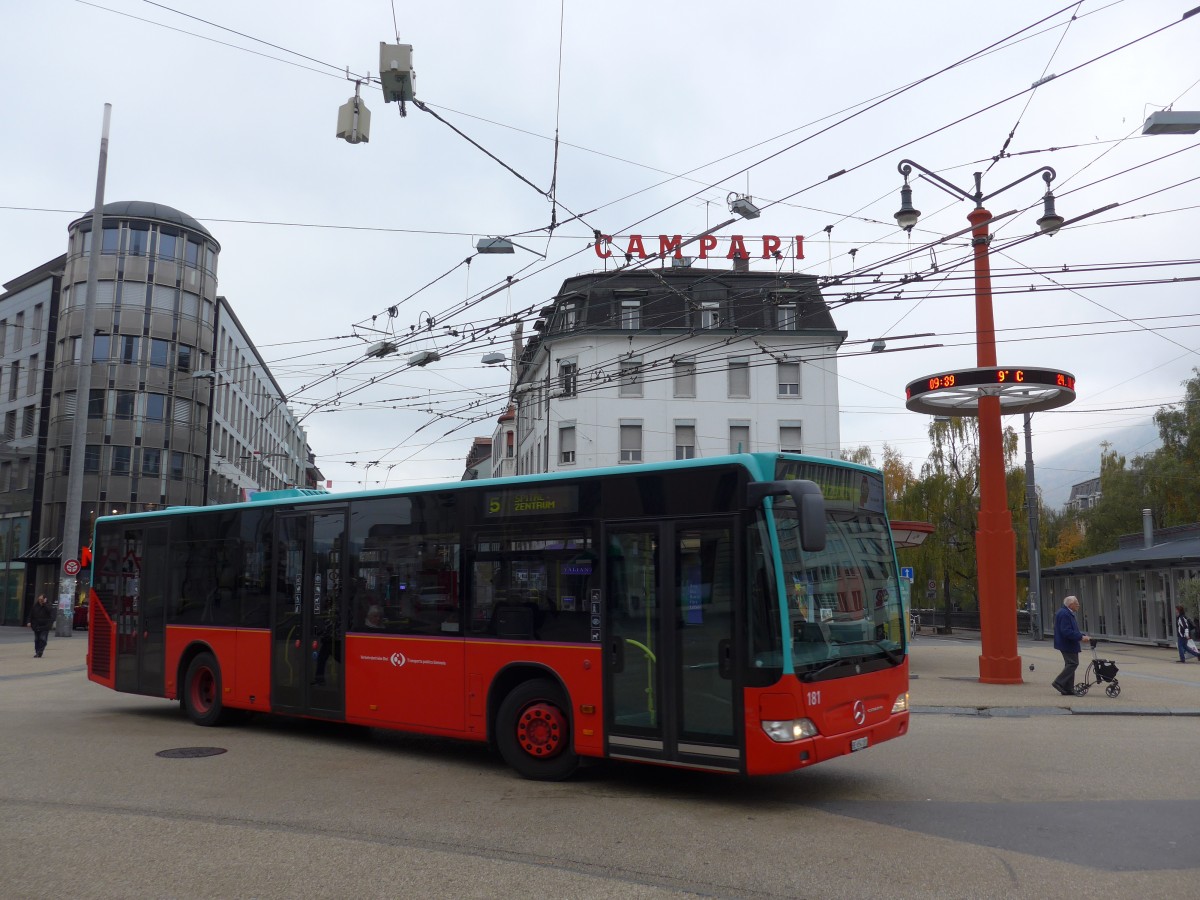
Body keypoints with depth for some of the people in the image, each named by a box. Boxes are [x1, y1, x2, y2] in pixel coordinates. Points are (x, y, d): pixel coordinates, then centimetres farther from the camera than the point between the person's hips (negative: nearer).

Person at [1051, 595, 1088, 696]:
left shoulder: (1067, 613, 16)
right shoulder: (1064, 614, -20)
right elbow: (1066, 632, -26)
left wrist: (1083, 635, 9)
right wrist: (1081, 637, -22)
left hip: (1067, 644, 11)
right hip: (1067, 644, -11)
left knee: (1070, 664, 12)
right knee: (1073, 663, -11)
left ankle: (1068, 689, 15)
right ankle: (1059, 682, -8)